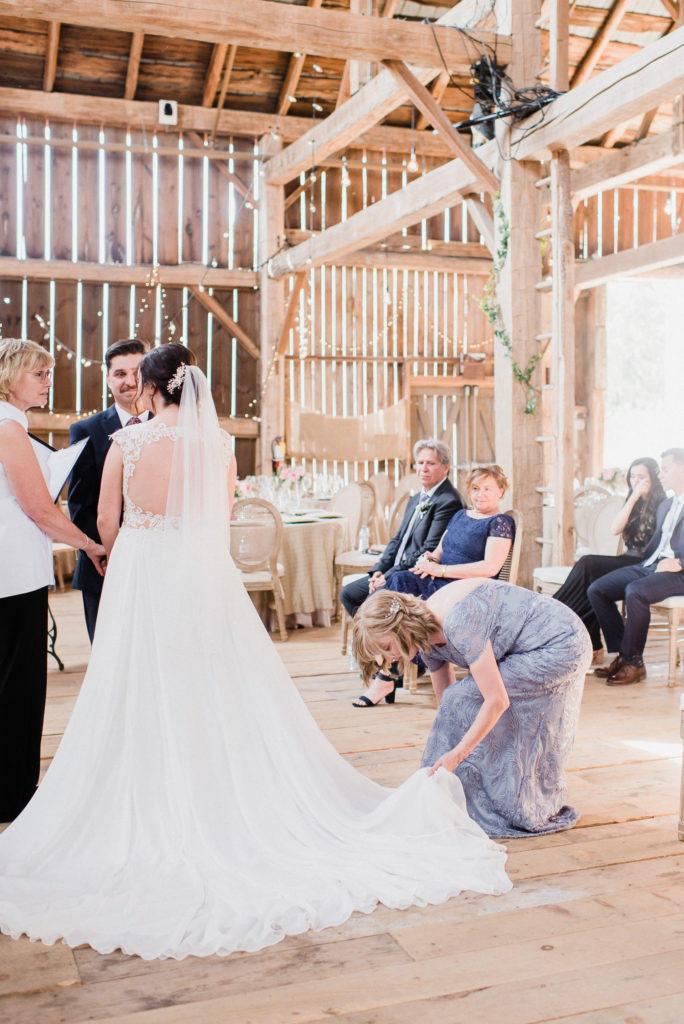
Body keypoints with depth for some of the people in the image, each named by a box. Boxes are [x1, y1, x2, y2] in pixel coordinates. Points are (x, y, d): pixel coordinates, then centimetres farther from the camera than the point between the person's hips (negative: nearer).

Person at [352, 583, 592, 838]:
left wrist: (457, 754, -21)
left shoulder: (458, 624, -30)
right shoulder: (428, 639, -1)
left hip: (560, 646, -9)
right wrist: (441, 761, 10)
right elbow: (445, 701, 9)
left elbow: (497, 701, -27)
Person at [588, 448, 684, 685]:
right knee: (596, 590, -8)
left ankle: (634, 662, -20)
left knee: (635, 592, -35)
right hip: (649, 566, 9)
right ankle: (622, 654, -6)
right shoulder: (665, 506, 25)